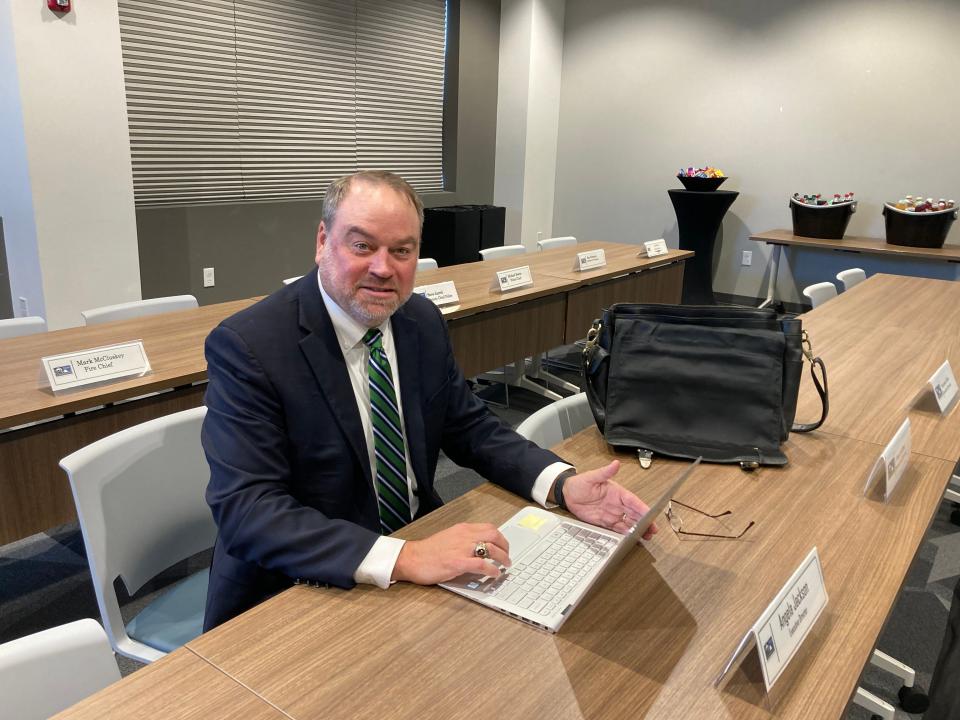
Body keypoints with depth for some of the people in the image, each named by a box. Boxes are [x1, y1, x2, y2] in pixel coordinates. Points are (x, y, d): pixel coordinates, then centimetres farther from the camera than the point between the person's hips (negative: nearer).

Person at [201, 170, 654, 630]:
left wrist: (565, 485, -11)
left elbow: (470, 428, 7)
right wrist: (400, 558, -36)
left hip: (419, 542, 6)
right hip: (294, 591, -5)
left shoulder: (424, 322, 0)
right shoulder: (247, 346, -19)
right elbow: (246, 508, -25)